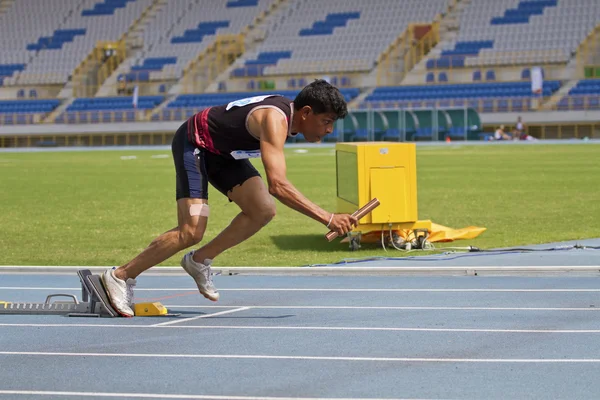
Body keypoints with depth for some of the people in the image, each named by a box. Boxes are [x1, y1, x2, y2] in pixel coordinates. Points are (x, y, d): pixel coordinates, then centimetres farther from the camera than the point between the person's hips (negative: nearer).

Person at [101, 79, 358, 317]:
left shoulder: (288, 112, -4)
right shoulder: (275, 119, -33)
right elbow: (277, 185, -44)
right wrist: (327, 218, -44)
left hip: (222, 151, 9)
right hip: (193, 144, -9)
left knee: (264, 210, -7)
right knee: (191, 233, -18)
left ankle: (200, 261, 6)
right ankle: (120, 276, -4)